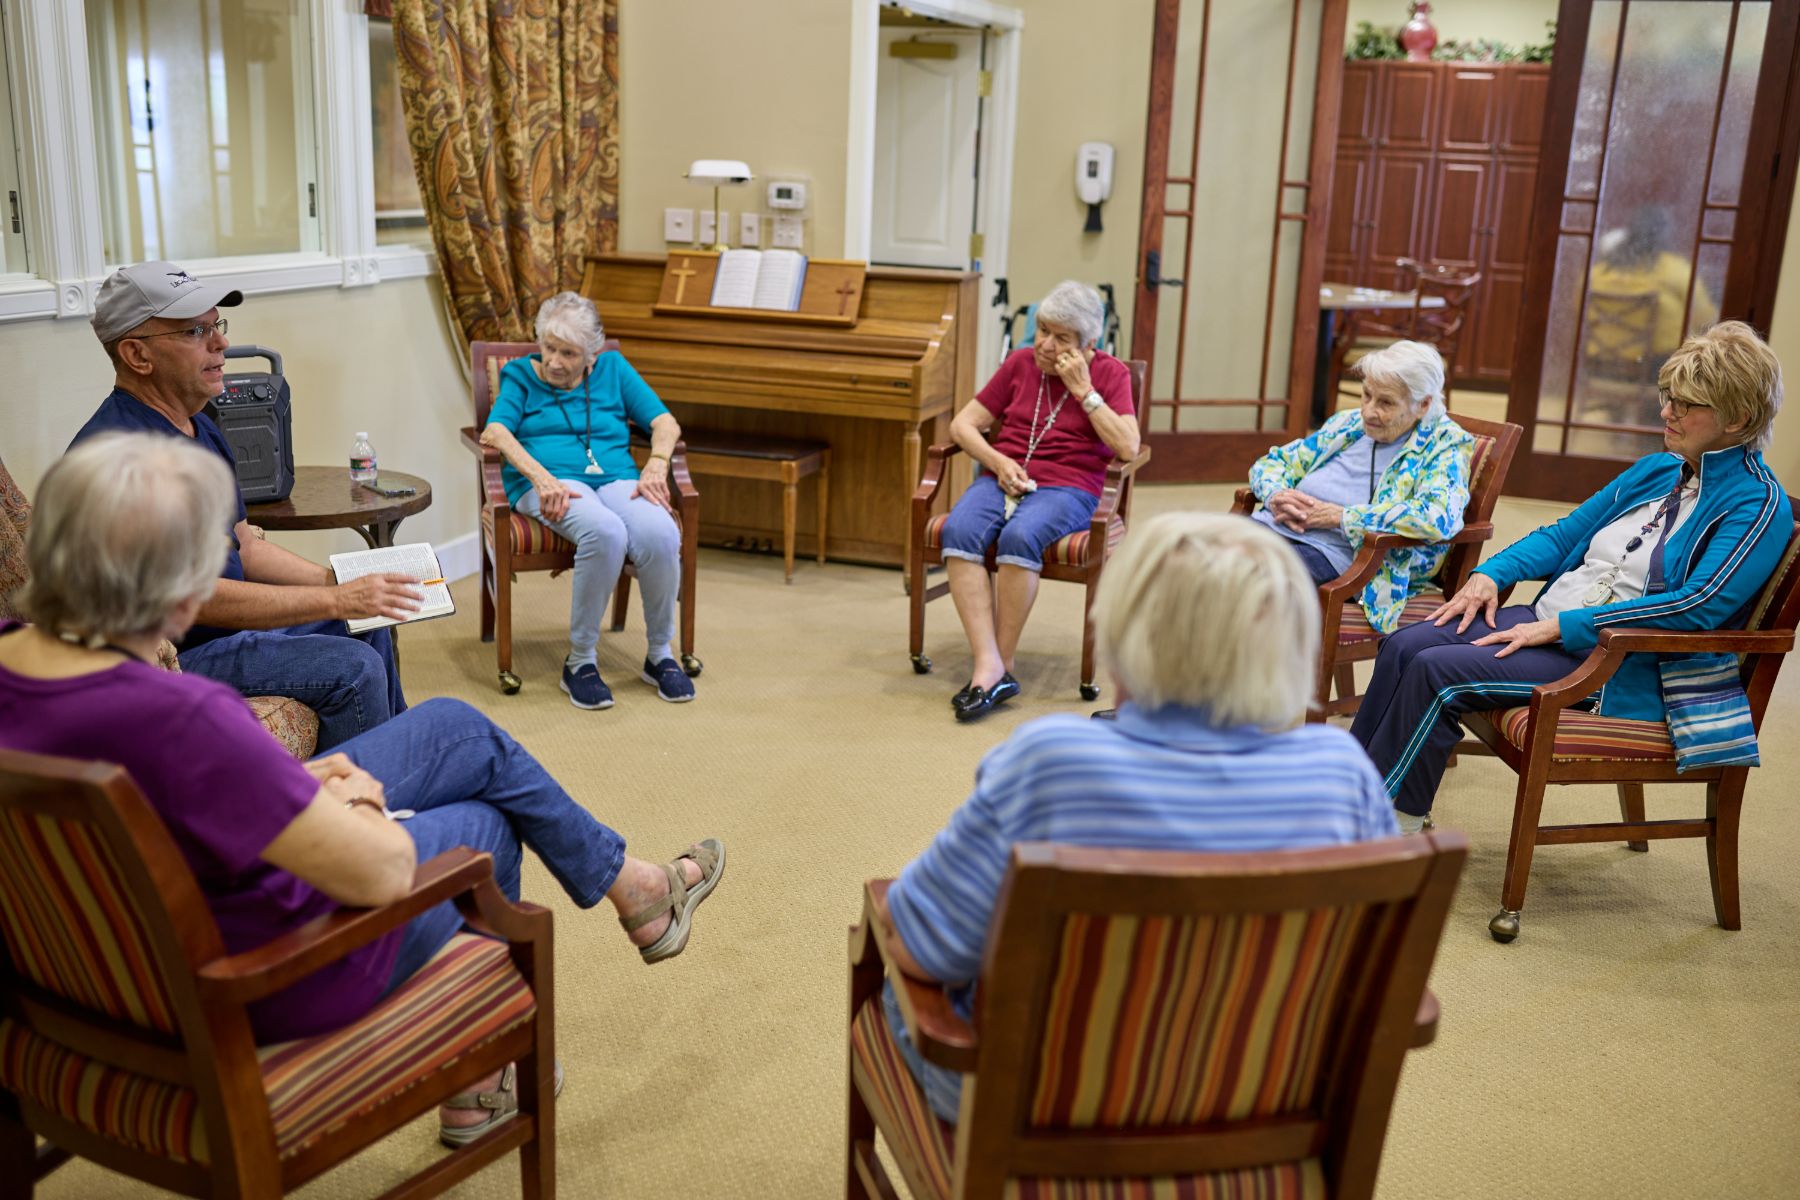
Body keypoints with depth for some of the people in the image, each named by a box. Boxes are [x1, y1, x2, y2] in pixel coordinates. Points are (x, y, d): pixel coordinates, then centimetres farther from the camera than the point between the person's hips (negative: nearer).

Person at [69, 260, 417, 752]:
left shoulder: (197, 426, 8)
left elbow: (244, 547, 14)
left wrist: (342, 580, 0)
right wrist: (337, 600, -26)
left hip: (224, 621, 11)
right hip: (165, 654, -11)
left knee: (366, 624, 17)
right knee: (351, 668, -20)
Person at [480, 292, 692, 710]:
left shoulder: (613, 368, 20)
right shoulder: (521, 374, 15)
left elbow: (665, 424, 11)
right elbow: (495, 432, -4)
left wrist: (655, 466, -10)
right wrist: (541, 477, -21)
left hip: (616, 479, 2)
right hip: (549, 484, -2)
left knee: (661, 534, -33)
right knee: (606, 533, -38)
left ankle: (659, 654, -12)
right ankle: (581, 661, -23)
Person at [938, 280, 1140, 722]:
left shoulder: (1110, 373, 6)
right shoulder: (1021, 362, 15)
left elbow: (1128, 448, -8)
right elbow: (963, 424, 14)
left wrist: (1083, 390, -9)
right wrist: (998, 462, -5)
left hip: (1067, 488, -3)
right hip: (1002, 480, 3)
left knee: (1020, 537, -37)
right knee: (959, 531, -31)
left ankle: (1003, 662, -25)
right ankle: (989, 668, -37)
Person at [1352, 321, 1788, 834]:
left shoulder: (1759, 504, -8)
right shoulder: (1656, 470, 15)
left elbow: (1699, 605, -21)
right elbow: (1563, 535, 20)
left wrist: (1563, 627, -22)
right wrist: (1491, 573, 0)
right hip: (1549, 619, 8)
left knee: (1436, 672, -24)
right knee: (1405, 645, -14)